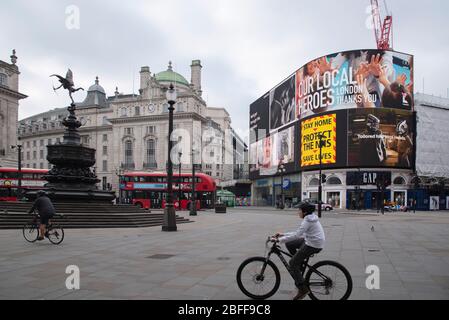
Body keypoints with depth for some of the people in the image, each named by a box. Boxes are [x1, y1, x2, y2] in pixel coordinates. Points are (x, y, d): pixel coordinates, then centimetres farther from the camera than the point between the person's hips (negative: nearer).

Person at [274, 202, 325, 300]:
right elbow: (298, 233, 17)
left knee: (292, 263, -5)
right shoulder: (310, 218, 14)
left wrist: (280, 240, -21)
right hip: (310, 241, 10)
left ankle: (303, 289, -3)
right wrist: (283, 235, 12)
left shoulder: (308, 220, -17)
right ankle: (300, 263, 18)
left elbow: (297, 235, -25)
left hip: (313, 245, -10)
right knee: (289, 244, 11)